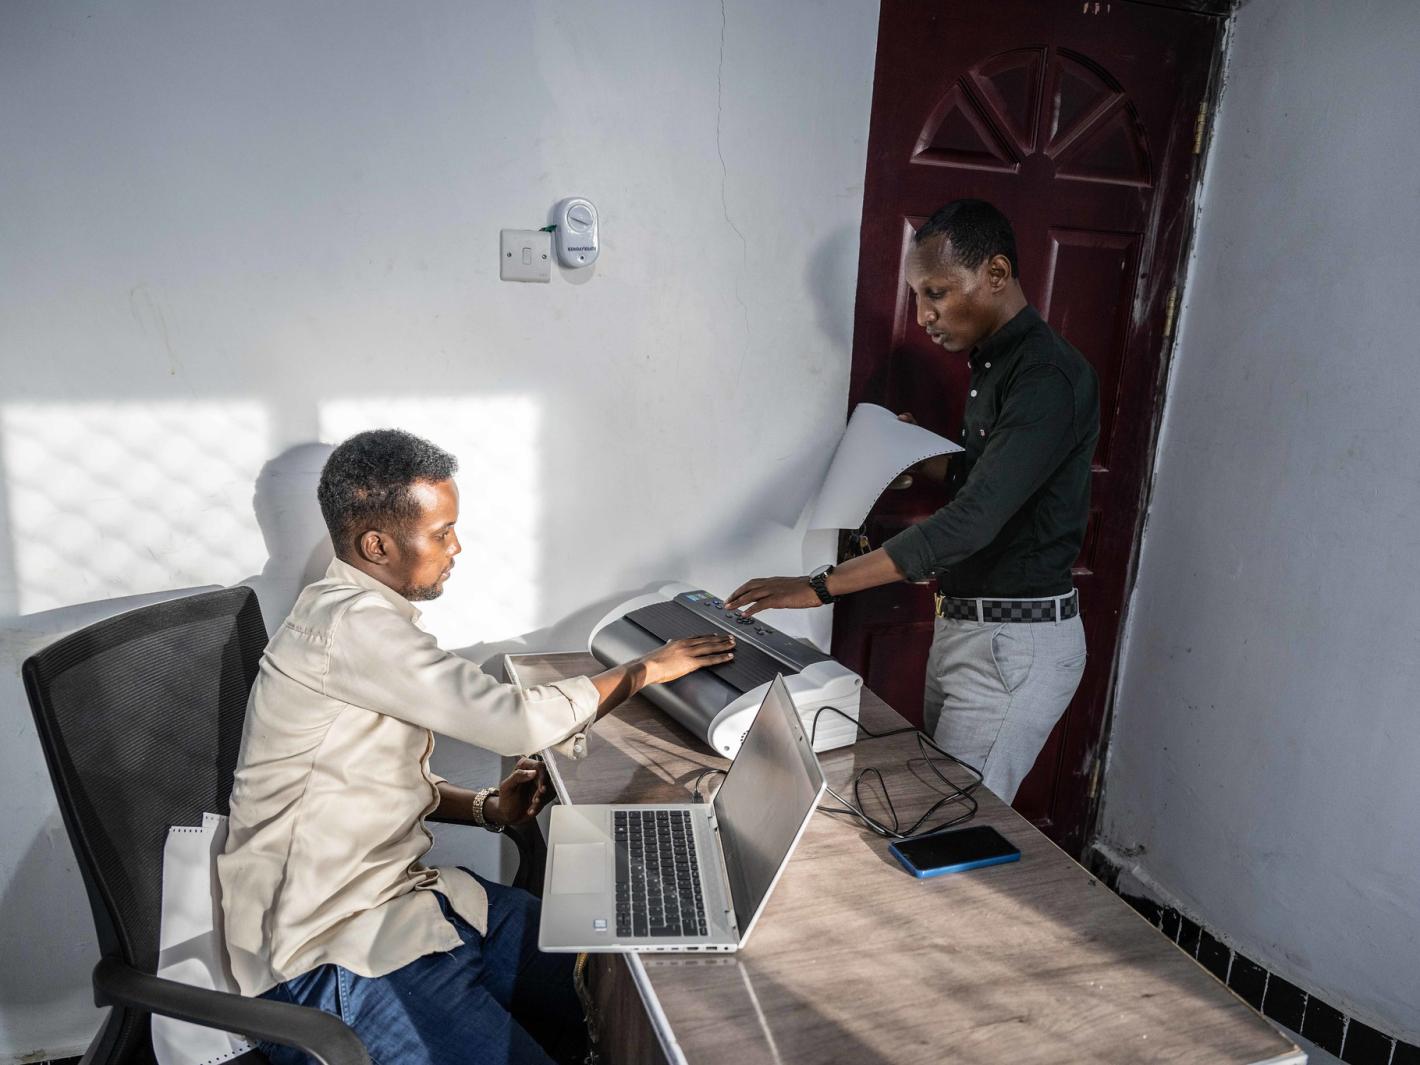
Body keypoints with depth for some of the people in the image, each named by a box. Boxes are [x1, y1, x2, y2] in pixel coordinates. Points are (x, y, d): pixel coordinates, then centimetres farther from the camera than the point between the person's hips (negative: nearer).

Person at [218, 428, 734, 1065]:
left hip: (394, 887, 9)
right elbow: (515, 723, -27)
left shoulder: (369, 617, 8)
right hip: (328, 949, -9)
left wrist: (485, 808, 0)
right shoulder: (352, 624, -23)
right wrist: (647, 669, -14)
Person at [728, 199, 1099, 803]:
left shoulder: (1050, 378, -20)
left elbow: (975, 520, -29)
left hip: (1017, 643, -9)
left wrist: (822, 587, -30)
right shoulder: (994, 364, 12)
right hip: (963, 626, 9)